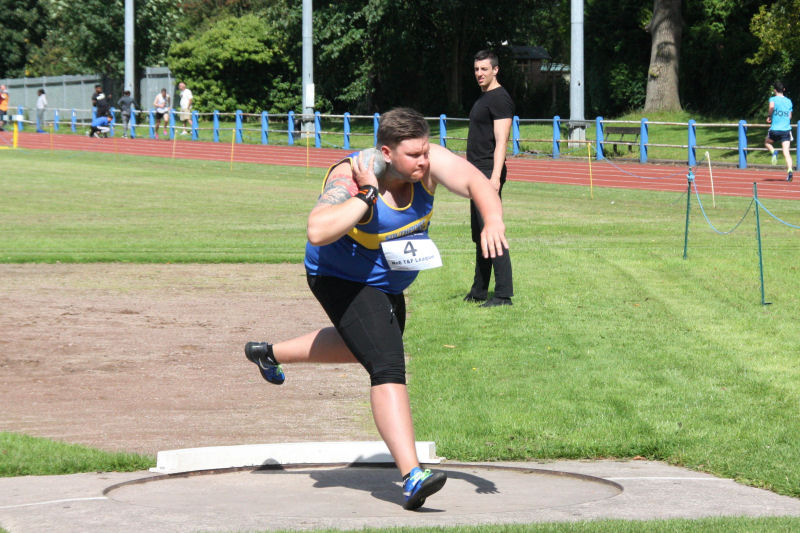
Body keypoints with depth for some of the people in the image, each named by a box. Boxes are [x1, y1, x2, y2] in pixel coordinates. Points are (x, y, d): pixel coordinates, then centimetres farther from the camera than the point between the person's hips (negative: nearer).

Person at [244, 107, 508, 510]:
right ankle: (412, 477, -31)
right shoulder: (348, 178, -34)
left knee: (364, 347, 32)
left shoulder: (429, 163, -20)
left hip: (387, 282, 8)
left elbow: (476, 182, -33)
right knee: (387, 366, -23)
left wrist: (493, 221, -52)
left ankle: (270, 353, 54)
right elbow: (318, 232, -49)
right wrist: (367, 196, -45)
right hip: (343, 282, -8)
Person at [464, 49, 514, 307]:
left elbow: (501, 141, -19)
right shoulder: (483, 98, 19)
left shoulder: (499, 98, -11)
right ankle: (479, 290, 21)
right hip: (478, 174, 10)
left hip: (489, 172, -10)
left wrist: (495, 176, -26)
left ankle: (503, 294, -14)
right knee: (479, 234, 14)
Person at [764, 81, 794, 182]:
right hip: (786, 129, 3)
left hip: (775, 129, -3)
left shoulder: (773, 99, -2)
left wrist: (769, 116, -8)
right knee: (786, 152, -4)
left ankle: (774, 152, -3)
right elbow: (790, 116, 17)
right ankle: (789, 170, -24)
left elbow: (772, 106, -25)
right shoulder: (788, 101, 12)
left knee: (767, 142, 27)